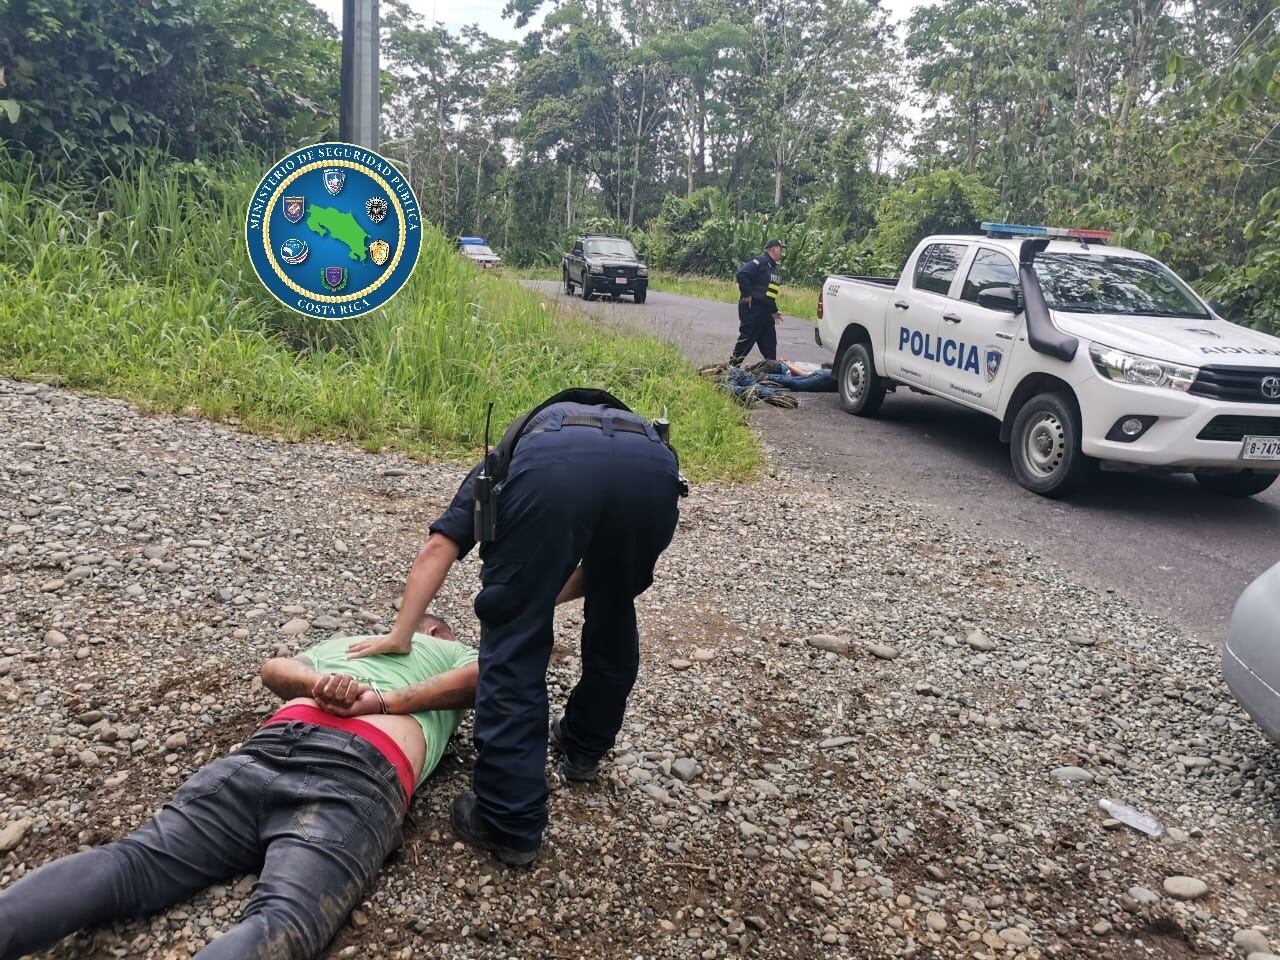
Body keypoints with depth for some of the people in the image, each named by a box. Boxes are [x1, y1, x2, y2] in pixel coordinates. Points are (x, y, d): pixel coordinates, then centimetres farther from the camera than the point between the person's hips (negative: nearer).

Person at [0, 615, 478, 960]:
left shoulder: (340, 642, 41)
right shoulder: (455, 652, 32)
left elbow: (274, 668, 25)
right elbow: (480, 675, 9)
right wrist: (382, 701, 6)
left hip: (271, 747, 5)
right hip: (359, 776, -4)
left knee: (134, 859, -7)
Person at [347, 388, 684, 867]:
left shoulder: (499, 463, 41)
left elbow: (438, 548, 23)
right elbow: (604, 572, 40)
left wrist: (399, 634, 24)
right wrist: (542, 596, 46)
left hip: (550, 464, -3)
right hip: (653, 464, 4)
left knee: (514, 649, 9)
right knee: (614, 622, 30)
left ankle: (508, 823, 12)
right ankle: (585, 747, 47)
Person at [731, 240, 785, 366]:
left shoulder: (774, 268, 20)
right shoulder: (760, 262, -11)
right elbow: (741, 274, -24)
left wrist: (774, 311, 25)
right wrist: (747, 294, -22)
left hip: (766, 311, 9)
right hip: (752, 308, -9)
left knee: (770, 342, 10)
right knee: (747, 338, -6)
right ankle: (733, 365, 1)